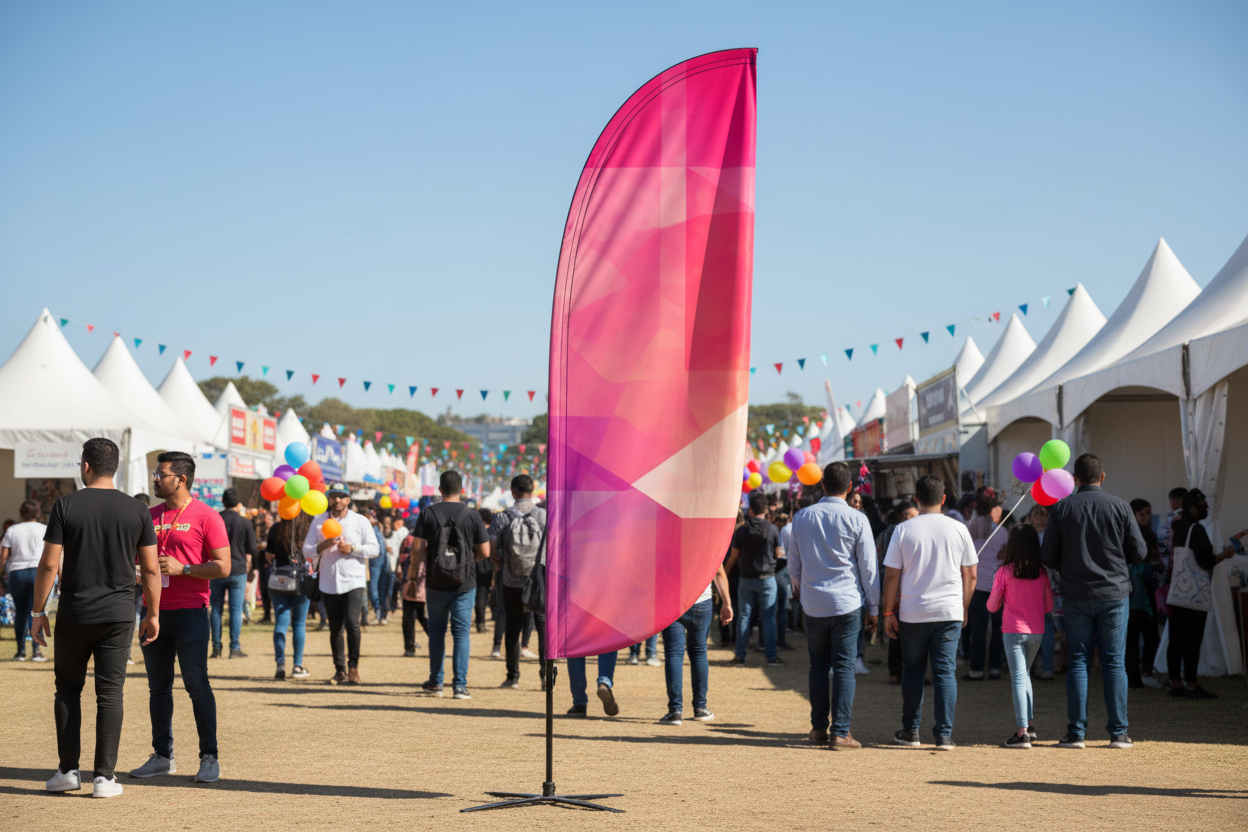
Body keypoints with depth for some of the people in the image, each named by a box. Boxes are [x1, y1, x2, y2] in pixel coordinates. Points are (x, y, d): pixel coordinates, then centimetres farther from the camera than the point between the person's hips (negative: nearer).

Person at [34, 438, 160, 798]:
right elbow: (151, 569, 2)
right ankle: (105, 777, 2)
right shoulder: (136, 511, 1)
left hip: (74, 614, -1)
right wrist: (153, 614, 11)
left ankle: (68, 771, 13)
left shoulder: (66, 505, -4)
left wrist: (38, 611, 3)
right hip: (118, 615, 1)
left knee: (68, 688, 13)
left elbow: (48, 564, -6)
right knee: (109, 693, 3)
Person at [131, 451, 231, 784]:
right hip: (154, 610, 6)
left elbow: (223, 567, -9)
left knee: (197, 684, -5)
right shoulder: (149, 516, 14)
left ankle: (209, 757, 2)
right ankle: (162, 756, 17)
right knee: (158, 686, 9)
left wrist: (182, 569, -16)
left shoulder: (205, 517, -5)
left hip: (189, 612, -6)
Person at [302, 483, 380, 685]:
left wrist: (352, 548, -12)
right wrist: (323, 545, -14)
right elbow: (307, 550, 5)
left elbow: (374, 549, 2)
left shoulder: (361, 521, 4)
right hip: (328, 583, 3)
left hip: (354, 581, -2)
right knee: (335, 628, 6)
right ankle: (340, 670, 16)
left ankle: (353, 667, -4)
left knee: (352, 623, -16)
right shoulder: (319, 521, 9)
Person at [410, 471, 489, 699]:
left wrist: (412, 577, 6)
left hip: (436, 583, 1)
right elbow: (484, 552, -3)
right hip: (465, 584, -1)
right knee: (461, 633, 3)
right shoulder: (472, 516, -3)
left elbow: (417, 549, -4)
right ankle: (459, 685, -2)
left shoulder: (428, 514, -2)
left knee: (436, 631, 14)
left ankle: (435, 682, 20)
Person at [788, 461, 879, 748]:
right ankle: (840, 733, -4)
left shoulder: (802, 517, 3)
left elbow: (794, 564, 13)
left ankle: (819, 727, 17)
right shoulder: (856, 519, -6)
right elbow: (868, 566, -3)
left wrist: (798, 587, 33)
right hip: (847, 603, -3)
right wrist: (873, 607, 5)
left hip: (813, 603, 3)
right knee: (844, 667, -1)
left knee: (818, 665, 14)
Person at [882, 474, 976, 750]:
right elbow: (971, 575, 7)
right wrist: (964, 607, 19)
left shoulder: (903, 530, -4)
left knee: (913, 671, 11)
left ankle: (910, 731, 18)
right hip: (950, 612, 1)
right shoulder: (959, 529, 1)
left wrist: (888, 612, 4)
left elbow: (892, 575, -3)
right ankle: (944, 735, 0)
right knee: (946, 672, 2)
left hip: (913, 613, 0)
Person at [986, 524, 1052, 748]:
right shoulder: (1042, 573, 1)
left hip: (1014, 631, -4)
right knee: (1025, 674, 22)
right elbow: (1049, 606, 8)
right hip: (1037, 631, 4)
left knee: (1018, 678, -4)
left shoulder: (1004, 572, -9)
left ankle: (1022, 732, -12)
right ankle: (1029, 723, 22)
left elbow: (992, 606, -3)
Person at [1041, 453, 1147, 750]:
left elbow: (1048, 557, -1)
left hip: (1076, 596, 0)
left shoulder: (1061, 509, -2)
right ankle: (1118, 733, 5)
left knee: (1078, 662, 5)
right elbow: (1138, 552, 1)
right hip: (1114, 594, 0)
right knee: (1114, 662, 5)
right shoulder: (1120, 507, -3)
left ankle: (1076, 732, 3)